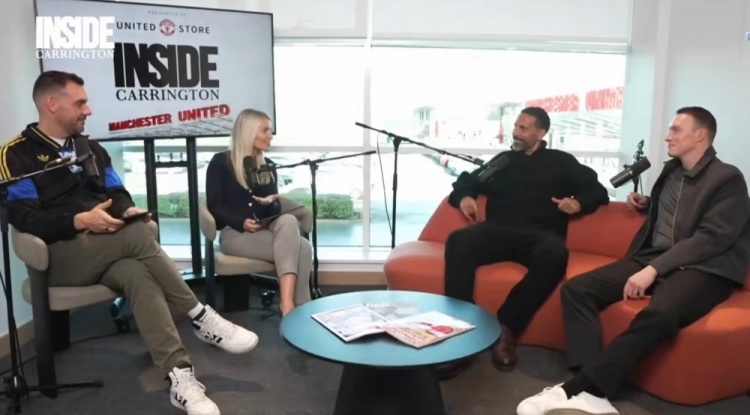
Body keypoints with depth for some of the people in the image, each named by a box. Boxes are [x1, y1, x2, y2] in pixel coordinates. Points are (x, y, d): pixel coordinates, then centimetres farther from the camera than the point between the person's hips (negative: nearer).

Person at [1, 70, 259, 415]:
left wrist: (128, 211, -6)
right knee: (137, 235, -33)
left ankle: (180, 378, -42)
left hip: (107, 252, 5)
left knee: (138, 275, -32)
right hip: (59, 256, -4)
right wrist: (80, 221, -24)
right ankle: (199, 316, -23)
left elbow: (118, 194, 17)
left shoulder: (91, 148, 20)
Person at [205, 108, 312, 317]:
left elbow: (276, 207, 13)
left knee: (289, 221, -34)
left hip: (266, 229, 5)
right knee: (301, 247, -30)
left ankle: (288, 305, -42)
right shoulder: (221, 162, 2)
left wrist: (270, 203, -12)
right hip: (234, 233, -5)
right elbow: (214, 206, -4)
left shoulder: (267, 166, 19)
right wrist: (242, 223, -21)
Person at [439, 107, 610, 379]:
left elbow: (597, 191, 19)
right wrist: (465, 197, 9)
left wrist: (579, 203, -3)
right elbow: (467, 181, 32)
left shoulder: (561, 162, 22)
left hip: (540, 235, -1)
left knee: (555, 254, -40)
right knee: (458, 240, -32)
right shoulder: (503, 160, 27)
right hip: (499, 232, 2)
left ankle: (506, 328, -29)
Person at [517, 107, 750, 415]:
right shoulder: (671, 171, 19)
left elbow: (711, 238, -15)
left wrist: (653, 270, -24)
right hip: (653, 259, 7)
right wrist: (646, 205, 19)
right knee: (577, 288, -17)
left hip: (702, 269, -7)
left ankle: (576, 389, -37)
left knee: (660, 313, -41)